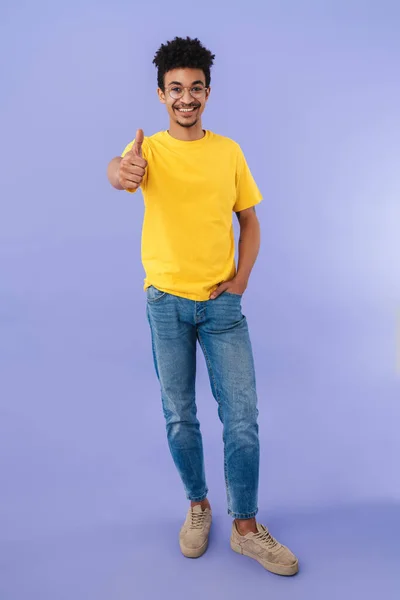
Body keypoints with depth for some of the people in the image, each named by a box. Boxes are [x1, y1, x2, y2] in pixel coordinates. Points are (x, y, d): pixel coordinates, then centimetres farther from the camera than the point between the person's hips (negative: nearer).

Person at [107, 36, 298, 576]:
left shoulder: (229, 152, 6)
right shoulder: (149, 149, -1)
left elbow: (250, 221, 11)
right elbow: (121, 169, -25)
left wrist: (241, 278, -4)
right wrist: (120, 172, -50)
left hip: (223, 303, 1)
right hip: (166, 302, -1)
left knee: (242, 417, 1)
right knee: (179, 416, 10)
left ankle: (246, 527, 19)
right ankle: (197, 506, 33)